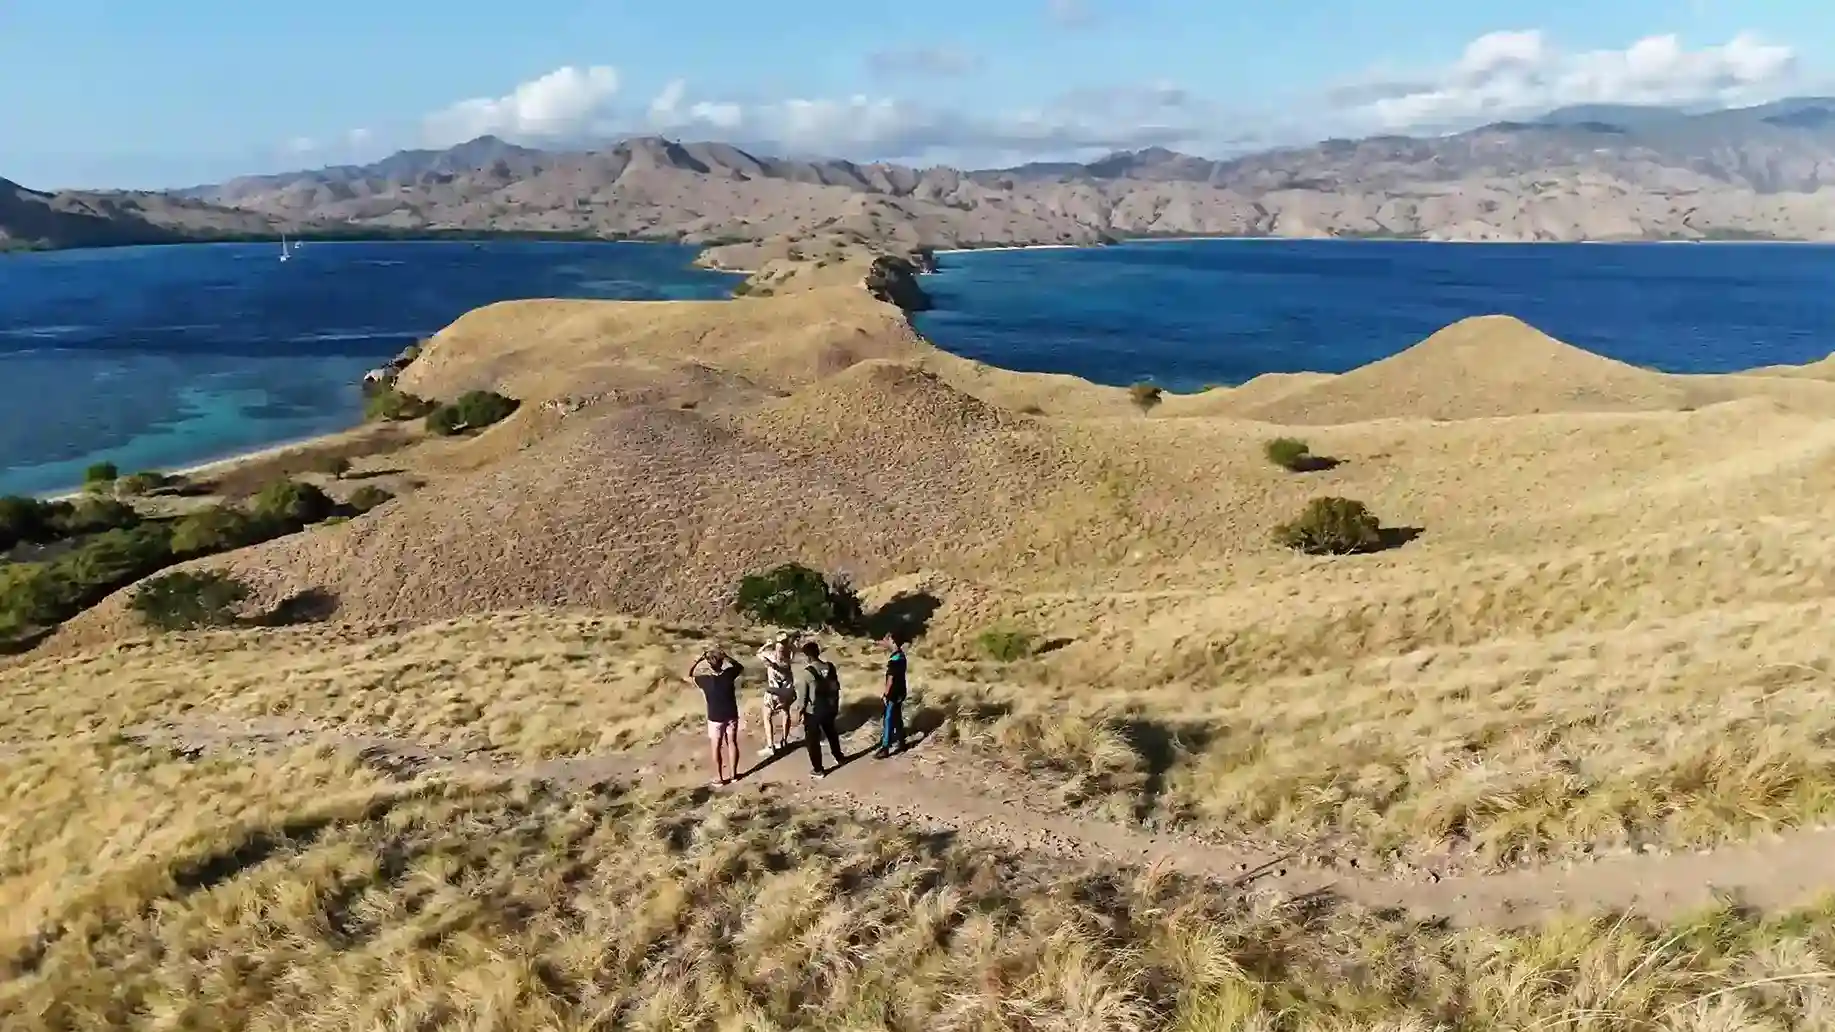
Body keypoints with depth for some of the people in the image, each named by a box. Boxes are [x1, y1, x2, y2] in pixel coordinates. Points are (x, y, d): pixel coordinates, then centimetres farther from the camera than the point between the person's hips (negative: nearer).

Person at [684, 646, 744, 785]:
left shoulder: (705, 680, -21)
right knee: (732, 743, 16)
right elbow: (741, 668, 7)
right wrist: (726, 657, 0)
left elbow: (686, 677, -4)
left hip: (715, 719, -2)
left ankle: (719, 777, 20)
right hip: (732, 716, 2)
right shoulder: (729, 674, -16)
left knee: (716, 747, 12)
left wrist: (696, 661, -8)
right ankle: (733, 774, 26)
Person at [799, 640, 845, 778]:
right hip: (829, 708, 5)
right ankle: (839, 758, 45)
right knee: (832, 733, 28)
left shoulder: (807, 672, -20)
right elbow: (836, 688, 3)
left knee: (813, 740, 11)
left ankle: (818, 769, 18)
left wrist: (801, 711, -1)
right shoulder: (830, 666, -6)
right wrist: (836, 706, 16)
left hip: (813, 711, -5)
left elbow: (804, 695, -14)